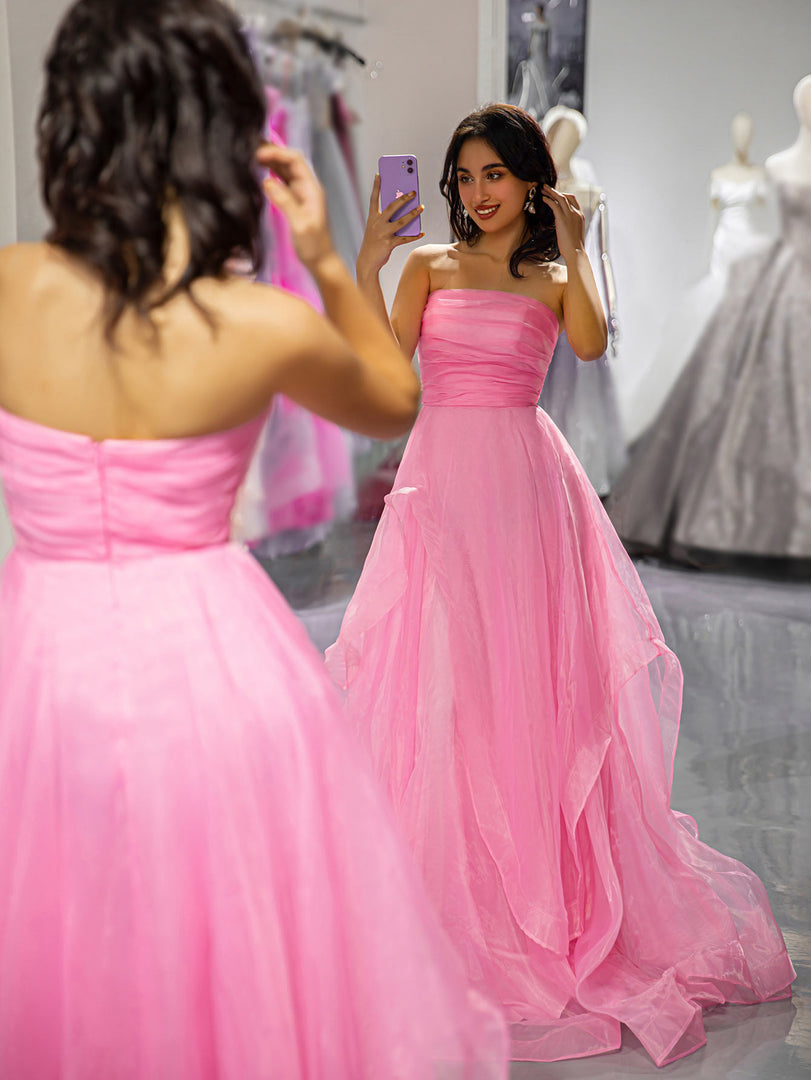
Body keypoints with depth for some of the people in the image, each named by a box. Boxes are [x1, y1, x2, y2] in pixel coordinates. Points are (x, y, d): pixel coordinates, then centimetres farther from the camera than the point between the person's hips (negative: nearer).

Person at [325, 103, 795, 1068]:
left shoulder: (555, 279, 10)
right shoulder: (429, 265, 10)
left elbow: (592, 344, -12)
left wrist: (570, 250, -8)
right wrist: (368, 262, -8)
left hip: (524, 487, 0)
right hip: (442, 481, 1)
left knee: (530, 681, 2)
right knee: (436, 684, 0)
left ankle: (541, 891, 17)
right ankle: (449, 889, 14)